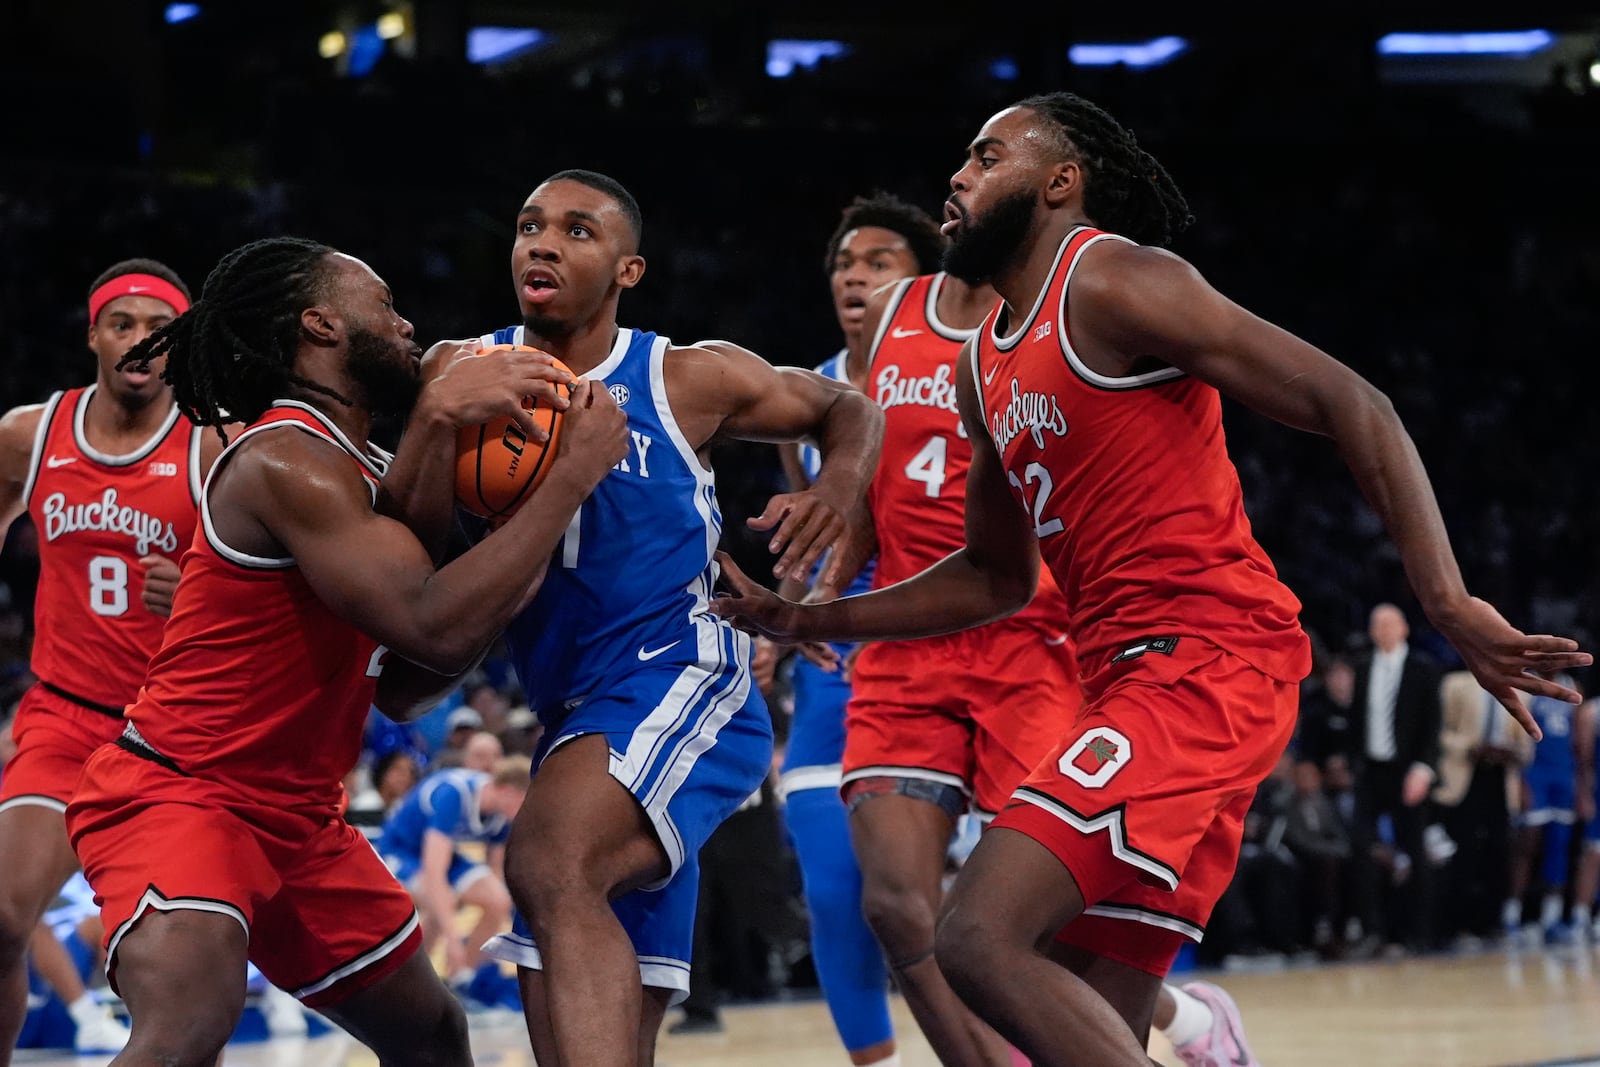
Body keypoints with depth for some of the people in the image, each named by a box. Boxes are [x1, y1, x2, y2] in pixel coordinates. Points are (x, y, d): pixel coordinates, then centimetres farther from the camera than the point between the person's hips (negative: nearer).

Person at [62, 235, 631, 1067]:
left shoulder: (358, 469, 12)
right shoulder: (287, 460, -18)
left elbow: (401, 688, 13)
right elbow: (434, 625, -28)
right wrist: (573, 475, -21)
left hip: (296, 819, 11)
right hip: (175, 793, -11)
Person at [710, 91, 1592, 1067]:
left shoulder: (1113, 283, -7)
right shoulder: (984, 368, 20)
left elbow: (1349, 405, -13)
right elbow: (998, 578, 32)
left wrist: (1447, 603, -22)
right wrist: (810, 622, 25)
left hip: (1208, 660, -9)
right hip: (1129, 675, 9)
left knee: (982, 939, -22)